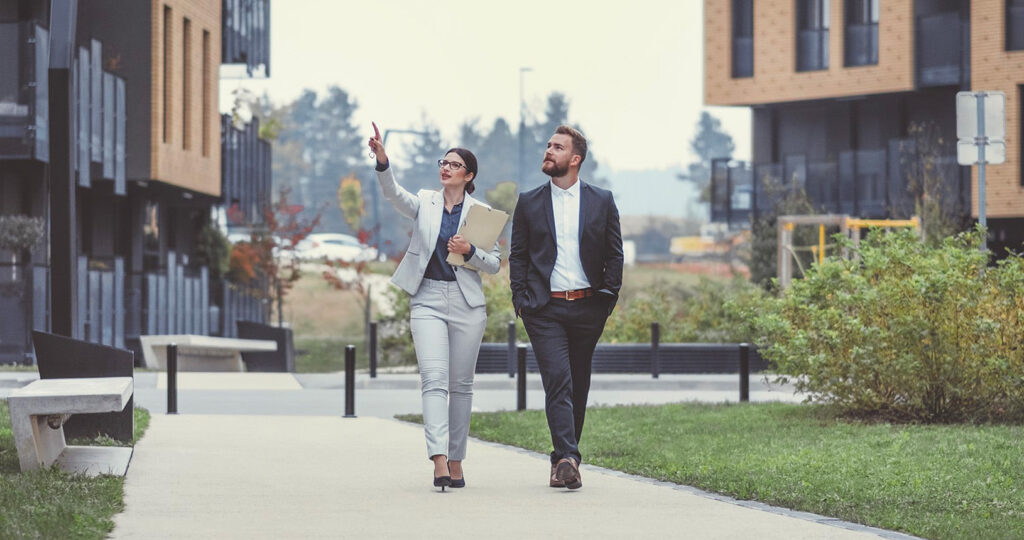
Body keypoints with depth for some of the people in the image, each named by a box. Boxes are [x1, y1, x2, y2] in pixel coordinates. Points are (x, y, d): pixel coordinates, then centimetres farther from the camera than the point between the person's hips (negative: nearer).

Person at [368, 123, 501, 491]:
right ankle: (439, 461, -25)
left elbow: (495, 264, 7)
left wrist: (469, 251, -13)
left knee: (461, 383, 5)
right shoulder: (424, 203, 7)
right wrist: (382, 161, -31)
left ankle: (456, 461, 16)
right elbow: (393, 194, -13)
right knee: (434, 378, -14)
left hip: (466, 303, 1)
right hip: (427, 300, -1)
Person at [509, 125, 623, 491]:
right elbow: (517, 256, 9)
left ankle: (564, 460, 19)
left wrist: (607, 297, 1)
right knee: (558, 381, -15)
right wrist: (522, 301, -1)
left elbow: (614, 255, 10)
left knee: (578, 386, 8)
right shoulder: (529, 203, 8)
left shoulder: (601, 202, 7)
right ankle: (568, 460, -23)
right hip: (545, 309, -2)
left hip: (587, 308, 2)